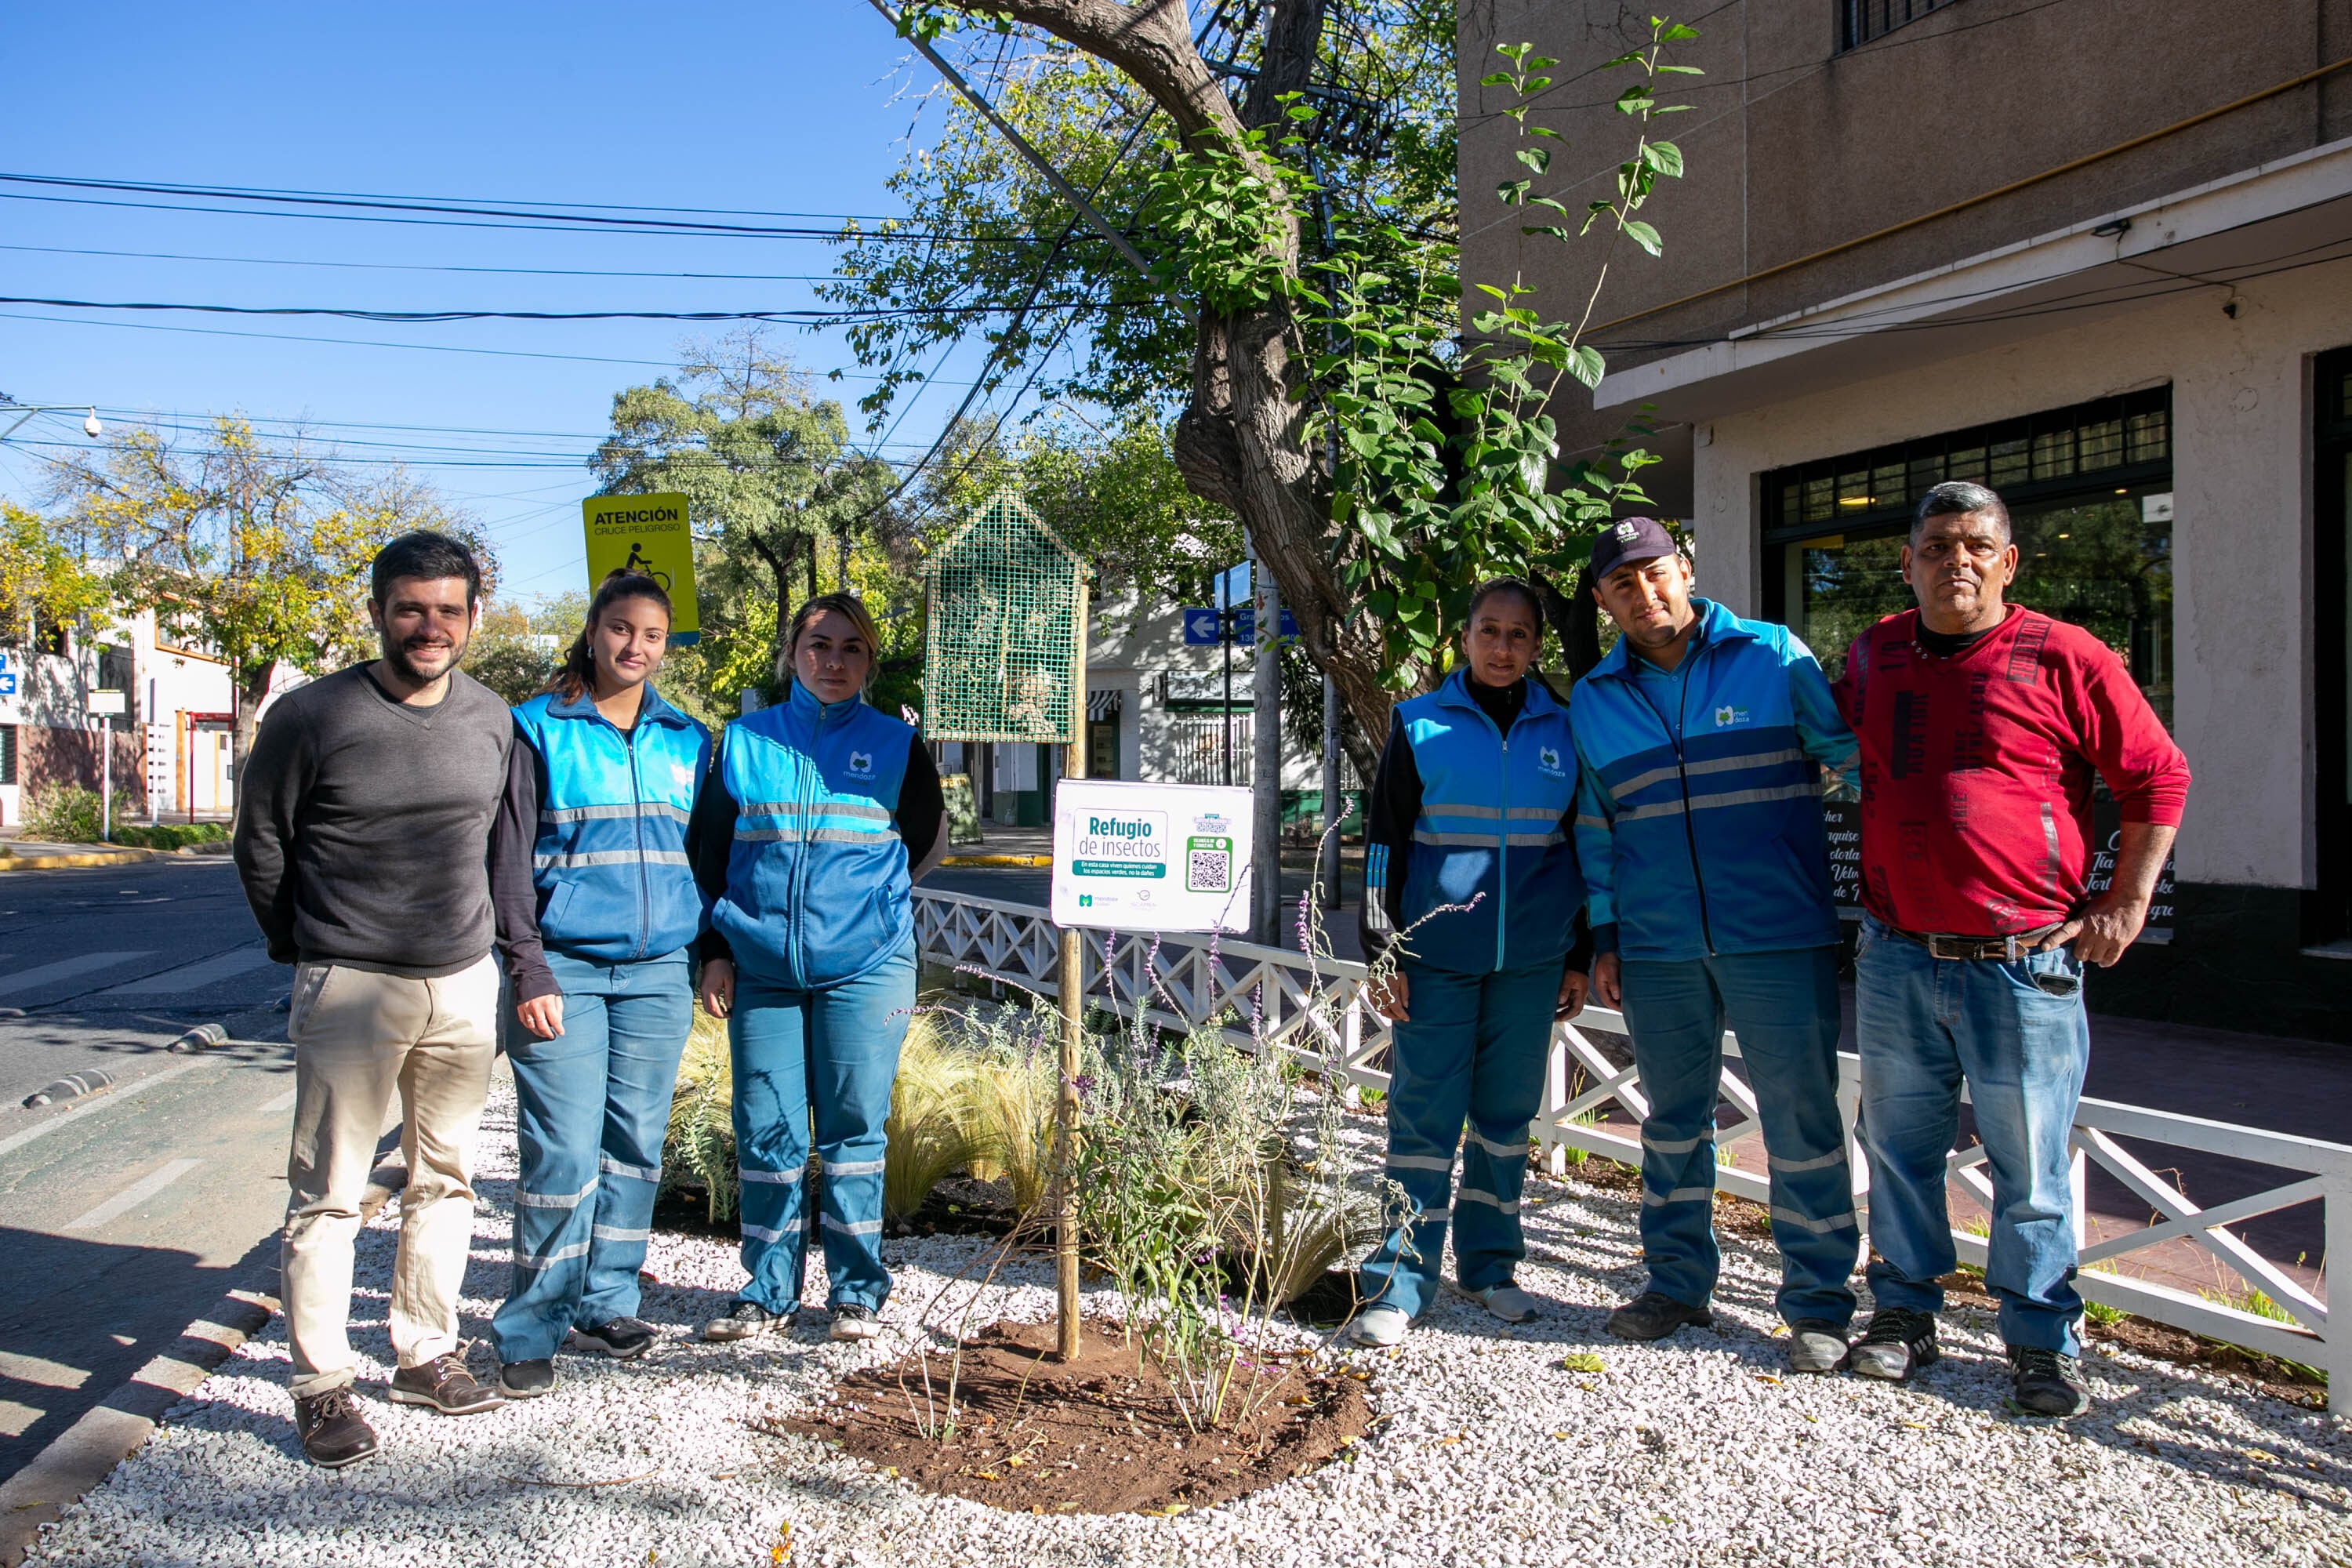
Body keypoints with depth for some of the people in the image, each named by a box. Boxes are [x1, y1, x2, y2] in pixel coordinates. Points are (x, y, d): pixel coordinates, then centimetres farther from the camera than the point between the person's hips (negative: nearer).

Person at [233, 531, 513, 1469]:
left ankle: (426, 1355, 27)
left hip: (464, 985, 4)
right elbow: (260, 844, 4)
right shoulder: (312, 717, -7)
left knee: (445, 1180, 13)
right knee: (329, 1193, 0)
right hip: (351, 989, -4)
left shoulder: (491, 720, 5)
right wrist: (306, 949, 9)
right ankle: (322, 1386, 12)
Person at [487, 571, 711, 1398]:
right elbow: (508, 859, -2)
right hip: (566, 971, -4)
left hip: (659, 973, 4)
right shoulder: (539, 730, 1)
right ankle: (529, 1330, 7)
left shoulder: (687, 740, 12)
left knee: (636, 1144, 9)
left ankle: (604, 1303, 23)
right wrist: (529, 972, -10)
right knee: (565, 1153, -6)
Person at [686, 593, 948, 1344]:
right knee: (766, 1131, 4)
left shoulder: (897, 745, 6)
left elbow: (925, 845, 13)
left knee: (854, 1130, 2)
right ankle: (768, 1293, 18)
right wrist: (717, 951, 5)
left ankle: (856, 1293, 14)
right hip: (761, 968, 2)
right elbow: (708, 854, 11)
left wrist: (862, 906, 6)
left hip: (864, 970, -1)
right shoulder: (743, 741, 9)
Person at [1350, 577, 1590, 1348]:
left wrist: (1580, 958, 10)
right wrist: (1384, 954, -5)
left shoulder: (1563, 731, 8)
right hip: (1438, 956, -2)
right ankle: (1399, 1281, 3)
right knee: (1424, 1114, -3)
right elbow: (1384, 842, 1)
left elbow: (1584, 847, 13)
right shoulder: (1421, 725, 1)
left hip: (1532, 960, 3)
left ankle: (1490, 1263, 24)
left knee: (1506, 1113, 10)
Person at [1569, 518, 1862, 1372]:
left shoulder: (1774, 657, 0)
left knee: (1801, 1119, 1)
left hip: (1779, 939, -3)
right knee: (1673, 1117, 13)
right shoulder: (1595, 699, 10)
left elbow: (1856, 758, 5)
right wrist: (1603, 938, 12)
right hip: (1657, 949, 3)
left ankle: (1818, 1302, 14)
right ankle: (1677, 1283, 28)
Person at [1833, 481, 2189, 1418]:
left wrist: (2127, 902, -2)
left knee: (2030, 1167, 4)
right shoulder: (1872, 656, 8)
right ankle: (1904, 1312, 28)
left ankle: (2043, 1343, 20)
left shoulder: (2062, 658, -4)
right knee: (1899, 1149, 13)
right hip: (1896, 961, 4)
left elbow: (2158, 778, 2)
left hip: (2022, 964, -4)